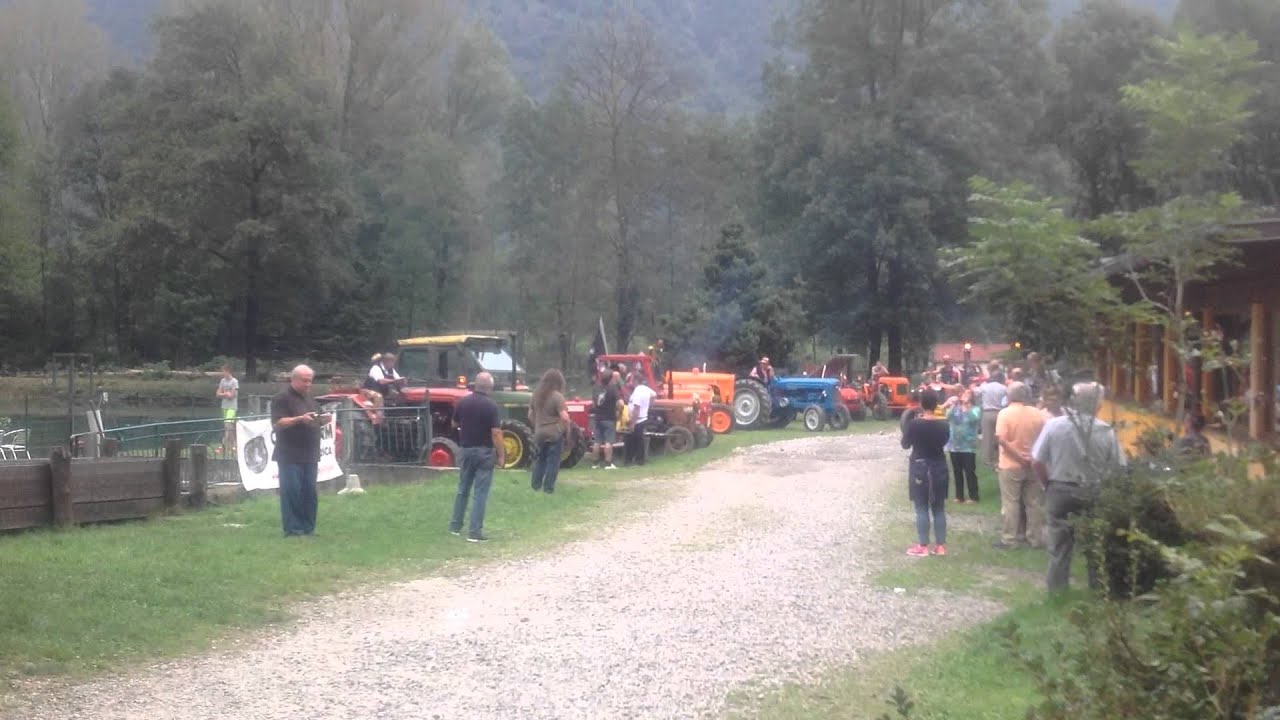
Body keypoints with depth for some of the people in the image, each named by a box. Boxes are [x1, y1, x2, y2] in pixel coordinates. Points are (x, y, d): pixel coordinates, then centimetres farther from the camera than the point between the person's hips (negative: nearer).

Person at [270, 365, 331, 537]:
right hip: (290, 456, -7)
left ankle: (308, 527, 12)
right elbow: (277, 423, -15)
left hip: (310, 455, 7)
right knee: (292, 492, -7)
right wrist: (299, 419, -26)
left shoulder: (309, 399, 18)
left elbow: (316, 421, 25)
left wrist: (324, 420, 2)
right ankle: (292, 529, -4)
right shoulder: (282, 398, -7)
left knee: (309, 493, 7)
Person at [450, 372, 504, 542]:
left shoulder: (463, 402, 1)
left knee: (463, 489, 18)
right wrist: (501, 455, -12)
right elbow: (496, 433, -18)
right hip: (484, 451, -5)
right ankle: (475, 532, -5)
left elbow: (455, 424, 14)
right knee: (480, 493, -2)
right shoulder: (490, 405, -15)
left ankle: (455, 526, 25)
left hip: (466, 449, 5)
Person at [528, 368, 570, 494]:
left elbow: (531, 415, 13)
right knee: (553, 461, 3)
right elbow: (564, 417, -21)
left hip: (539, 433, 6)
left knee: (540, 459, 18)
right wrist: (567, 430, -6)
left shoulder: (537, 395, 5)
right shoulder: (557, 396, -16)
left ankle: (535, 485, 20)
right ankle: (548, 488, 5)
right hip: (555, 434, -6)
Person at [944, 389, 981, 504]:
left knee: (970, 472, -4)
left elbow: (975, 418, -21)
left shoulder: (975, 409, 0)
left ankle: (973, 497, 4)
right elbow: (948, 417, -11)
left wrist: (966, 407, -29)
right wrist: (953, 405, -23)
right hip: (954, 445, 4)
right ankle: (959, 496, 18)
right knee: (957, 472, 10)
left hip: (968, 446, -4)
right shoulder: (954, 408, 7)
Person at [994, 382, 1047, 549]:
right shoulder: (1038, 414, 0)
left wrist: (1019, 457, -15)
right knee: (1034, 503, 9)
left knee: (1011, 503, 2)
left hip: (1011, 465, -3)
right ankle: (1035, 538, 13)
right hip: (1033, 465, 3)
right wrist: (1033, 455, 9)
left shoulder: (1005, 413, -10)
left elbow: (1001, 439, -19)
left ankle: (1009, 538, 4)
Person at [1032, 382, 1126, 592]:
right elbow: (1118, 467, -5)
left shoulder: (1054, 425, -7)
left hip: (1061, 491, 0)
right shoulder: (1106, 431, -8)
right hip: (1095, 494, 0)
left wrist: (1048, 485, 9)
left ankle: (1056, 587, 15)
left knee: (1060, 544, 10)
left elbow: (1038, 461, -5)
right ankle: (1098, 587, 21)